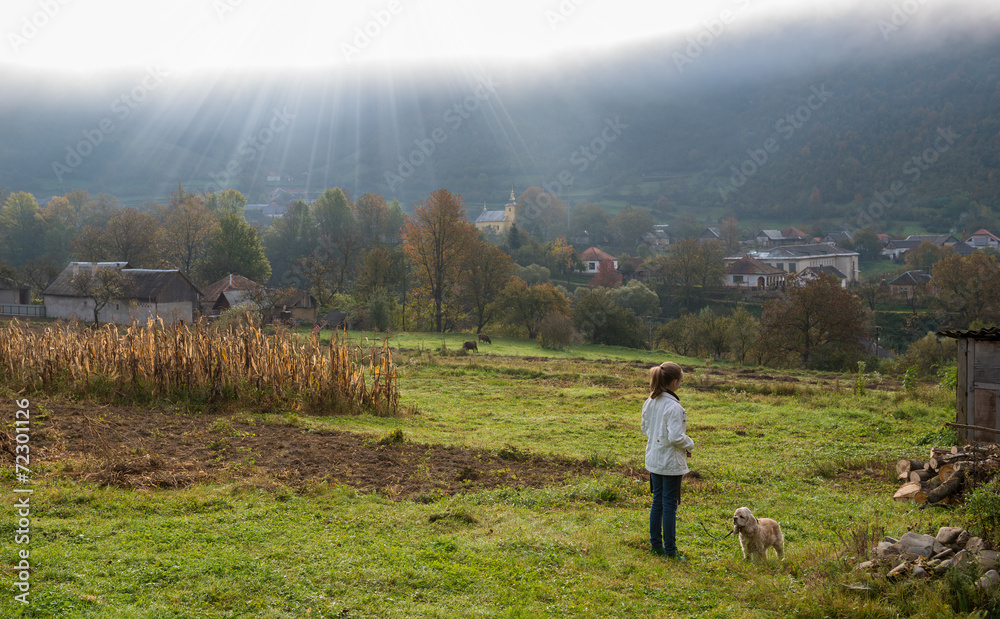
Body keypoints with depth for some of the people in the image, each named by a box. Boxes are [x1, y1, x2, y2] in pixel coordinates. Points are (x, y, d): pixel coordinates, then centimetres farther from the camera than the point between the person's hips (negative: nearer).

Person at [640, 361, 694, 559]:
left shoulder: (650, 402, 3)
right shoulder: (674, 407, -22)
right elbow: (676, 437, -24)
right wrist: (689, 445, -5)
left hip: (654, 460, 8)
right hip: (670, 462, -7)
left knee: (657, 502, 16)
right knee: (669, 505, 2)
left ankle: (656, 544, 24)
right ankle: (670, 549, 10)